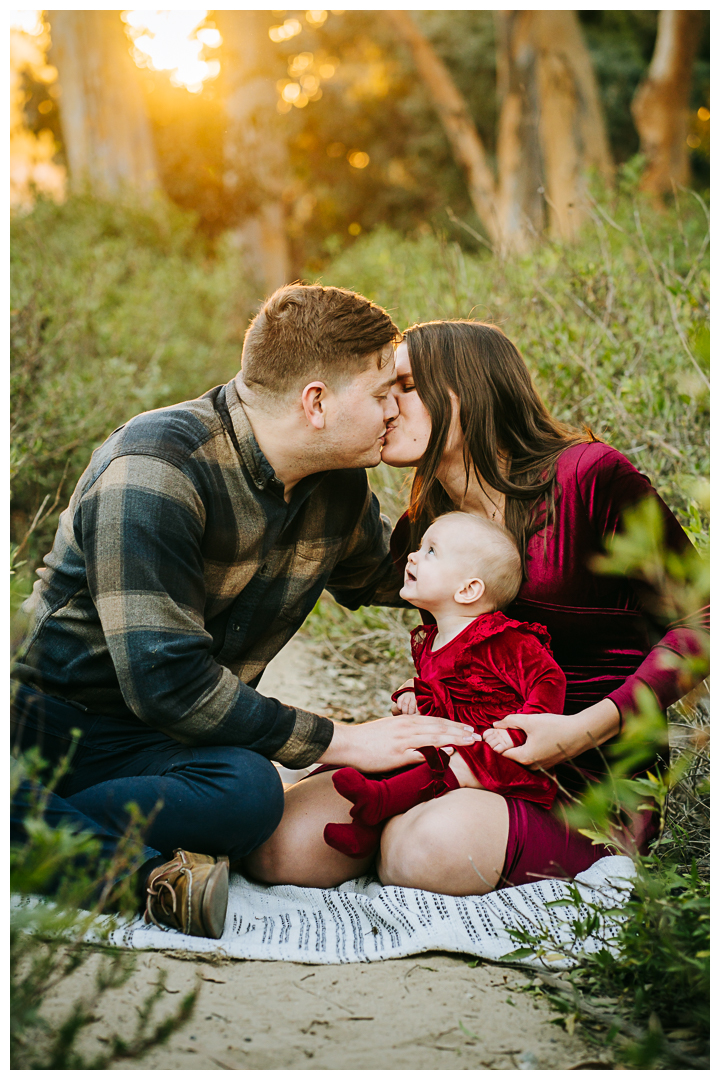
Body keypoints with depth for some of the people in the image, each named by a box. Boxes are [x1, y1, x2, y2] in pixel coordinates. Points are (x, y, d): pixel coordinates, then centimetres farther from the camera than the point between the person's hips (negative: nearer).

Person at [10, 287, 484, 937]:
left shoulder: (340, 485, 4)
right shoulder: (158, 469, -21)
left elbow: (382, 573, 29)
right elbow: (165, 680, -25)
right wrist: (339, 742, -19)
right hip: (58, 708, -5)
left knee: (249, 794, -30)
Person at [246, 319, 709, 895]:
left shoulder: (588, 475, -10)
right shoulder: (421, 528, 8)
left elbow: (700, 623, -8)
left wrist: (586, 728, -18)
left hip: (591, 778, -5)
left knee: (431, 847, -35)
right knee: (281, 843, -19)